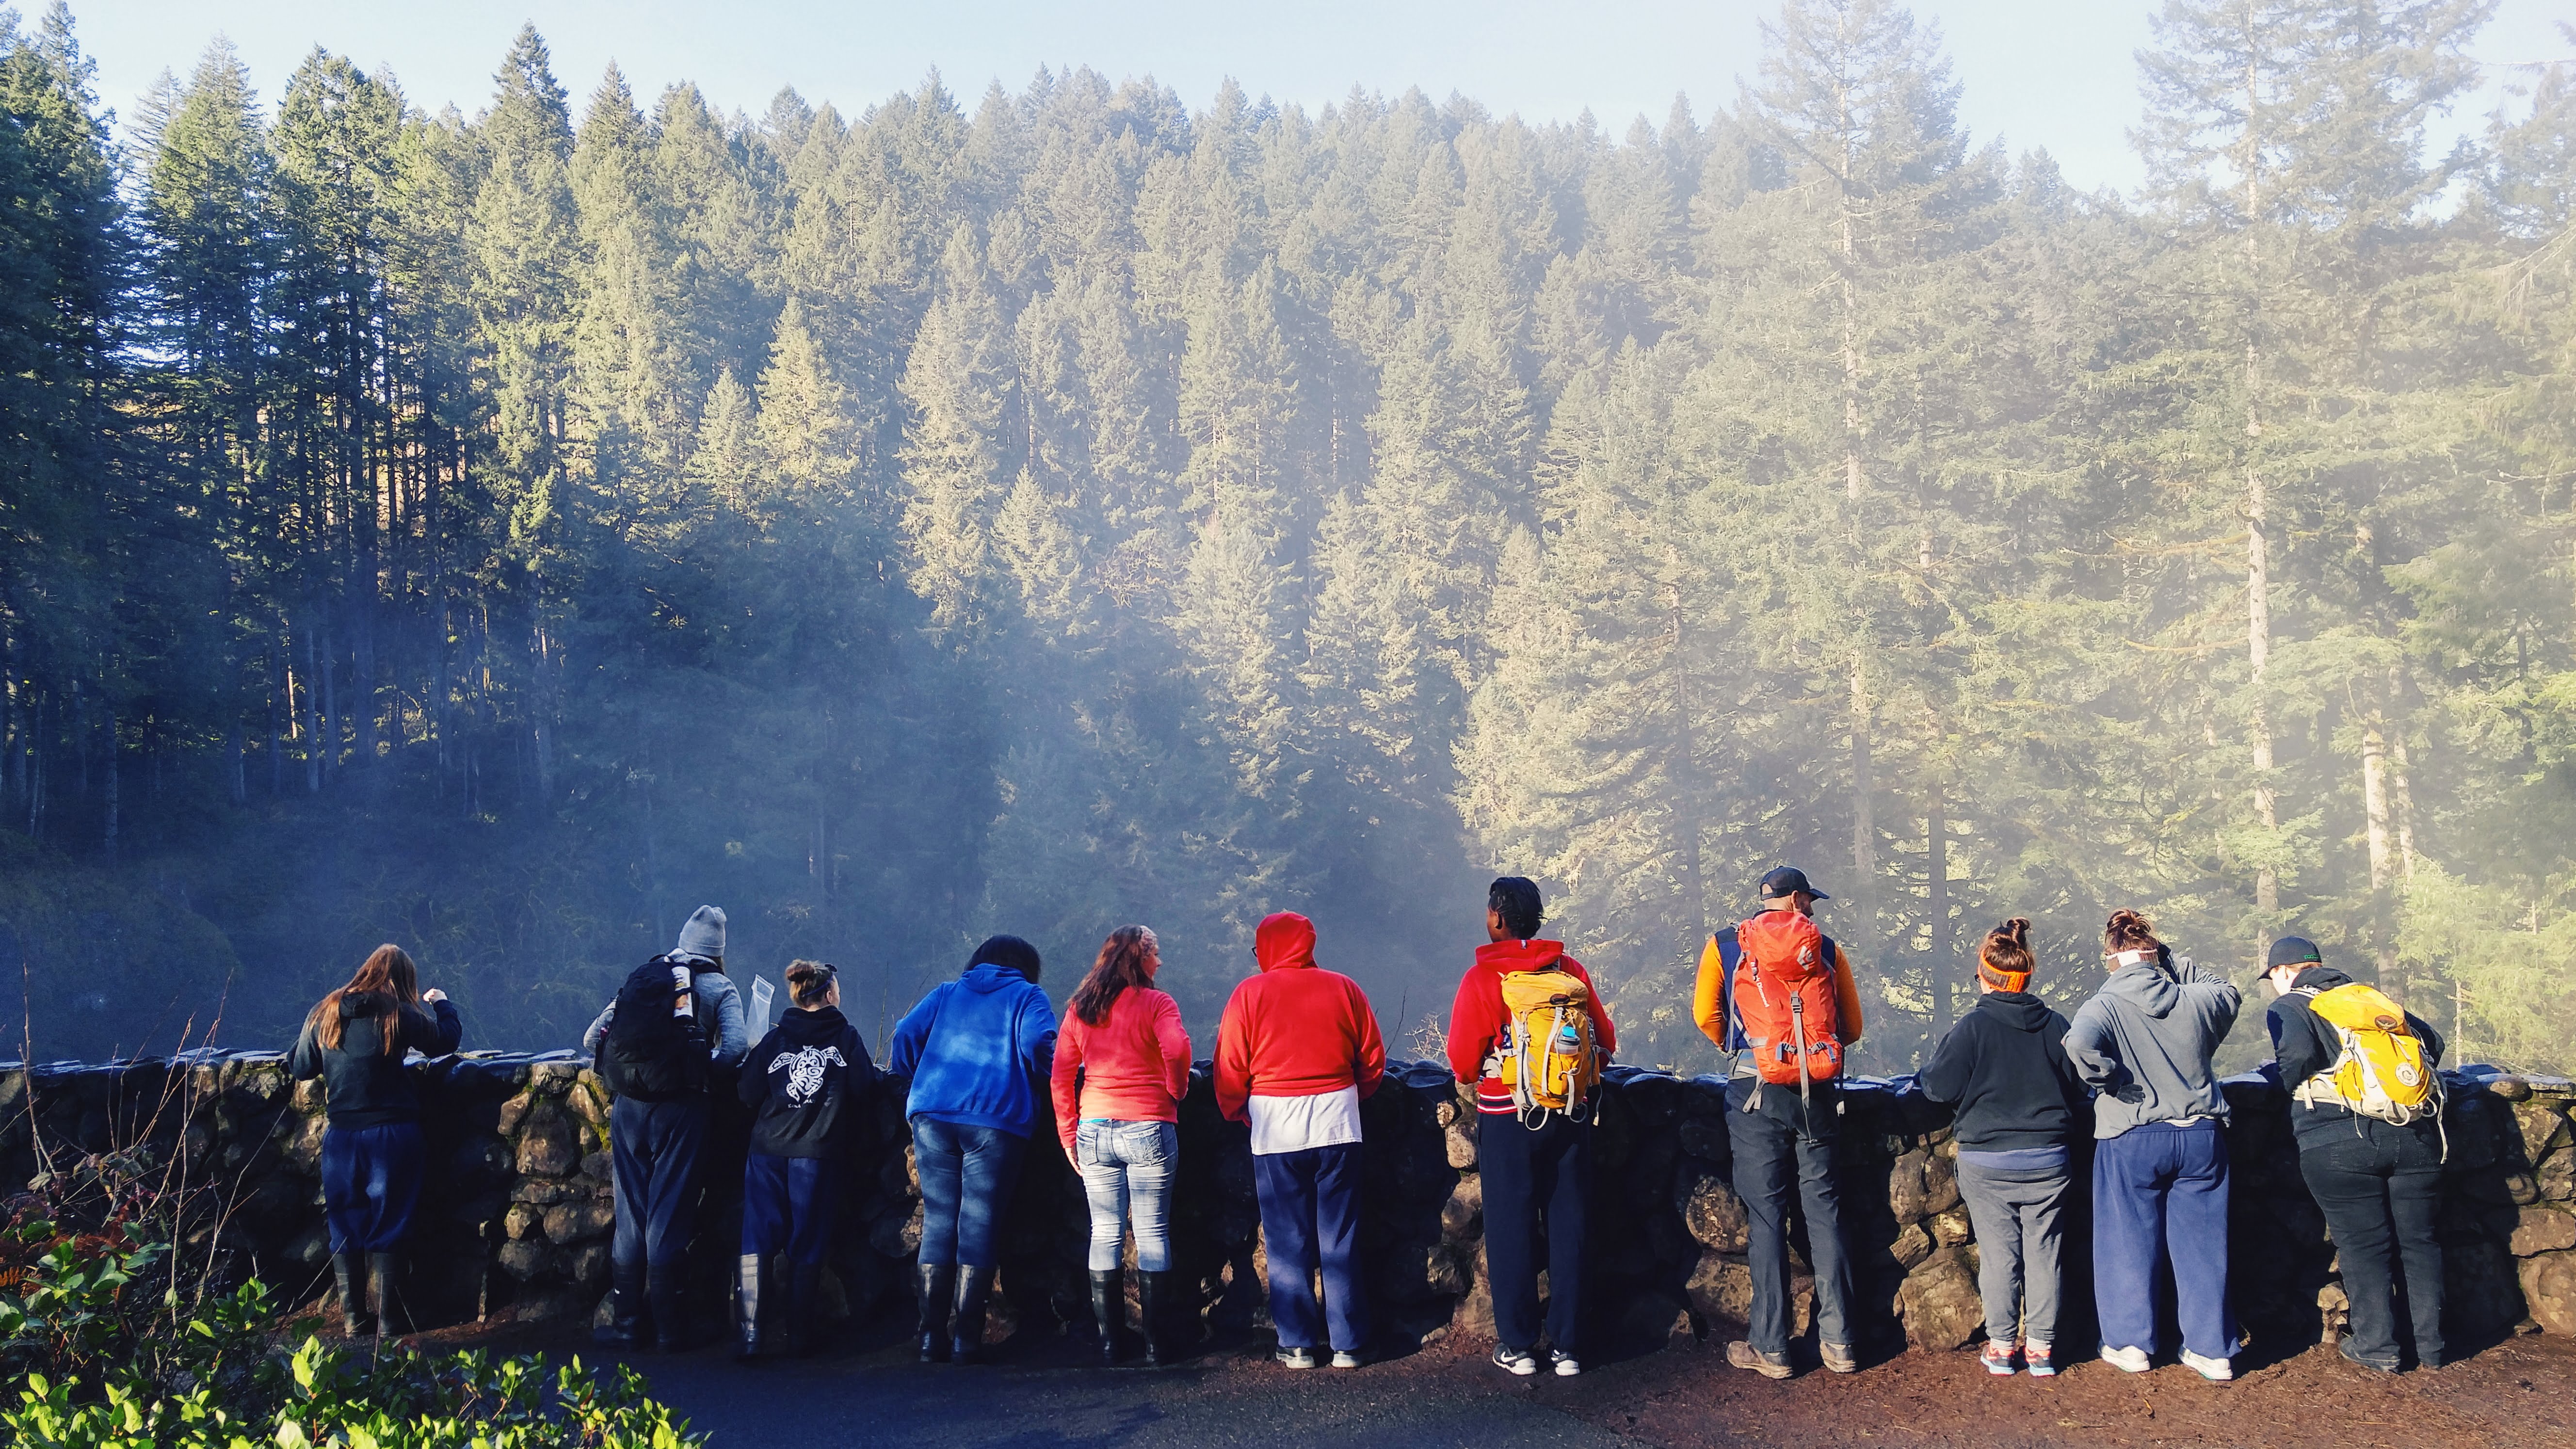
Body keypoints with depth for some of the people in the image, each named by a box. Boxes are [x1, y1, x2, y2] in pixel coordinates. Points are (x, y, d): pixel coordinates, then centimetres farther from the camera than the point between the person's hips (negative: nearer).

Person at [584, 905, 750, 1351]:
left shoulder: (640, 977, 15)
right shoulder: (719, 987, 6)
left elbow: (592, 1039, 13)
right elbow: (735, 1048, -10)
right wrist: (703, 1063, 7)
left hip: (628, 1107, 3)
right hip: (679, 1108, -3)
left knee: (629, 1214, 11)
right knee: (668, 1215, 3)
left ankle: (625, 1322, 15)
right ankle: (667, 1327, 7)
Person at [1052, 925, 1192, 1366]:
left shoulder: (1079, 1007, 9)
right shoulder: (1156, 1003, -4)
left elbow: (1061, 1074, 7)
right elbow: (1176, 1050, -21)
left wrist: (1068, 1134, 11)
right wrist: (1176, 1092, -2)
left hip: (1094, 1130, 4)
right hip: (1148, 1129, -4)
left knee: (1105, 1233, 9)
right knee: (1152, 1232, 3)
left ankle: (1108, 1341, 10)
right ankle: (1155, 1342, 4)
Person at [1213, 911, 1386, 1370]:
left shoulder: (1250, 994, -2)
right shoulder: (1344, 989, 4)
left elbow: (1229, 1069, -2)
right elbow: (1373, 1060, 9)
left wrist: (1237, 1115, 14)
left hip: (1276, 1130, -2)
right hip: (1337, 1125, 2)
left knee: (1288, 1241, 6)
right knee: (1340, 1238, 7)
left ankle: (1297, 1344, 9)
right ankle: (1347, 1344, 10)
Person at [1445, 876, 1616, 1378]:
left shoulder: (1481, 978, -10)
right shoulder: (1571, 970, 1)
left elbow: (1463, 1060, -10)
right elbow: (1606, 1043, 5)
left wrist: (1479, 1077, 12)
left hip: (1507, 1118, -3)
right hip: (1571, 1116, 3)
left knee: (1511, 1230, 7)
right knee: (1567, 1228, 9)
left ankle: (1517, 1346, 11)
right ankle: (1567, 1346, 13)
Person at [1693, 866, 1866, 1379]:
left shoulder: (1725, 946, 5)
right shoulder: (1827, 950, 8)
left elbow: (1705, 1015, 3)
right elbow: (1852, 1028, 10)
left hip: (1757, 1091, -1)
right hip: (1818, 1093, 2)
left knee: (1765, 1214, 2)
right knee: (1823, 1207, 8)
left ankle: (1770, 1347, 4)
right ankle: (1838, 1341, 11)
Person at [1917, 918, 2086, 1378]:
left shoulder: (1973, 1027, -12)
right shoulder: (2056, 1025, -2)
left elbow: (1940, 1088, -9)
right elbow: (2077, 1091, 6)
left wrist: (1927, 1071, 12)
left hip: (1987, 1166, -2)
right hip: (2049, 1163, 2)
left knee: (1998, 1254, 6)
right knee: (2042, 1253, 9)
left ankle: (2002, 1347, 12)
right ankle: (2041, 1348, 13)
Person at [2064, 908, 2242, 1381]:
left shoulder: (2104, 1007, -12)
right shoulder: (2195, 1001, -2)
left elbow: (2081, 1044, -32)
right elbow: (2227, 992, 21)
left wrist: (2112, 1084, -15)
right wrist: (2175, 965, 15)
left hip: (2131, 1139, -3)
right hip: (2201, 1137, 3)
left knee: (2129, 1242, 10)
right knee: (2202, 1244, 11)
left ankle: (2131, 1343, 17)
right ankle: (2212, 1350, 16)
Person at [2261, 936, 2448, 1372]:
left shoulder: (2290, 1006, 4)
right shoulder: (2373, 997, 20)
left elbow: (2298, 1054, -16)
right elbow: (2433, 1040, 16)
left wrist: (2288, 1080, 4)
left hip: (2340, 1139, -4)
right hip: (2415, 1135, 5)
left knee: (2364, 1245, 4)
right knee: (2418, 1240, 13)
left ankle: (2377, 1345, 7)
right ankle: (2430, 1344, 19)